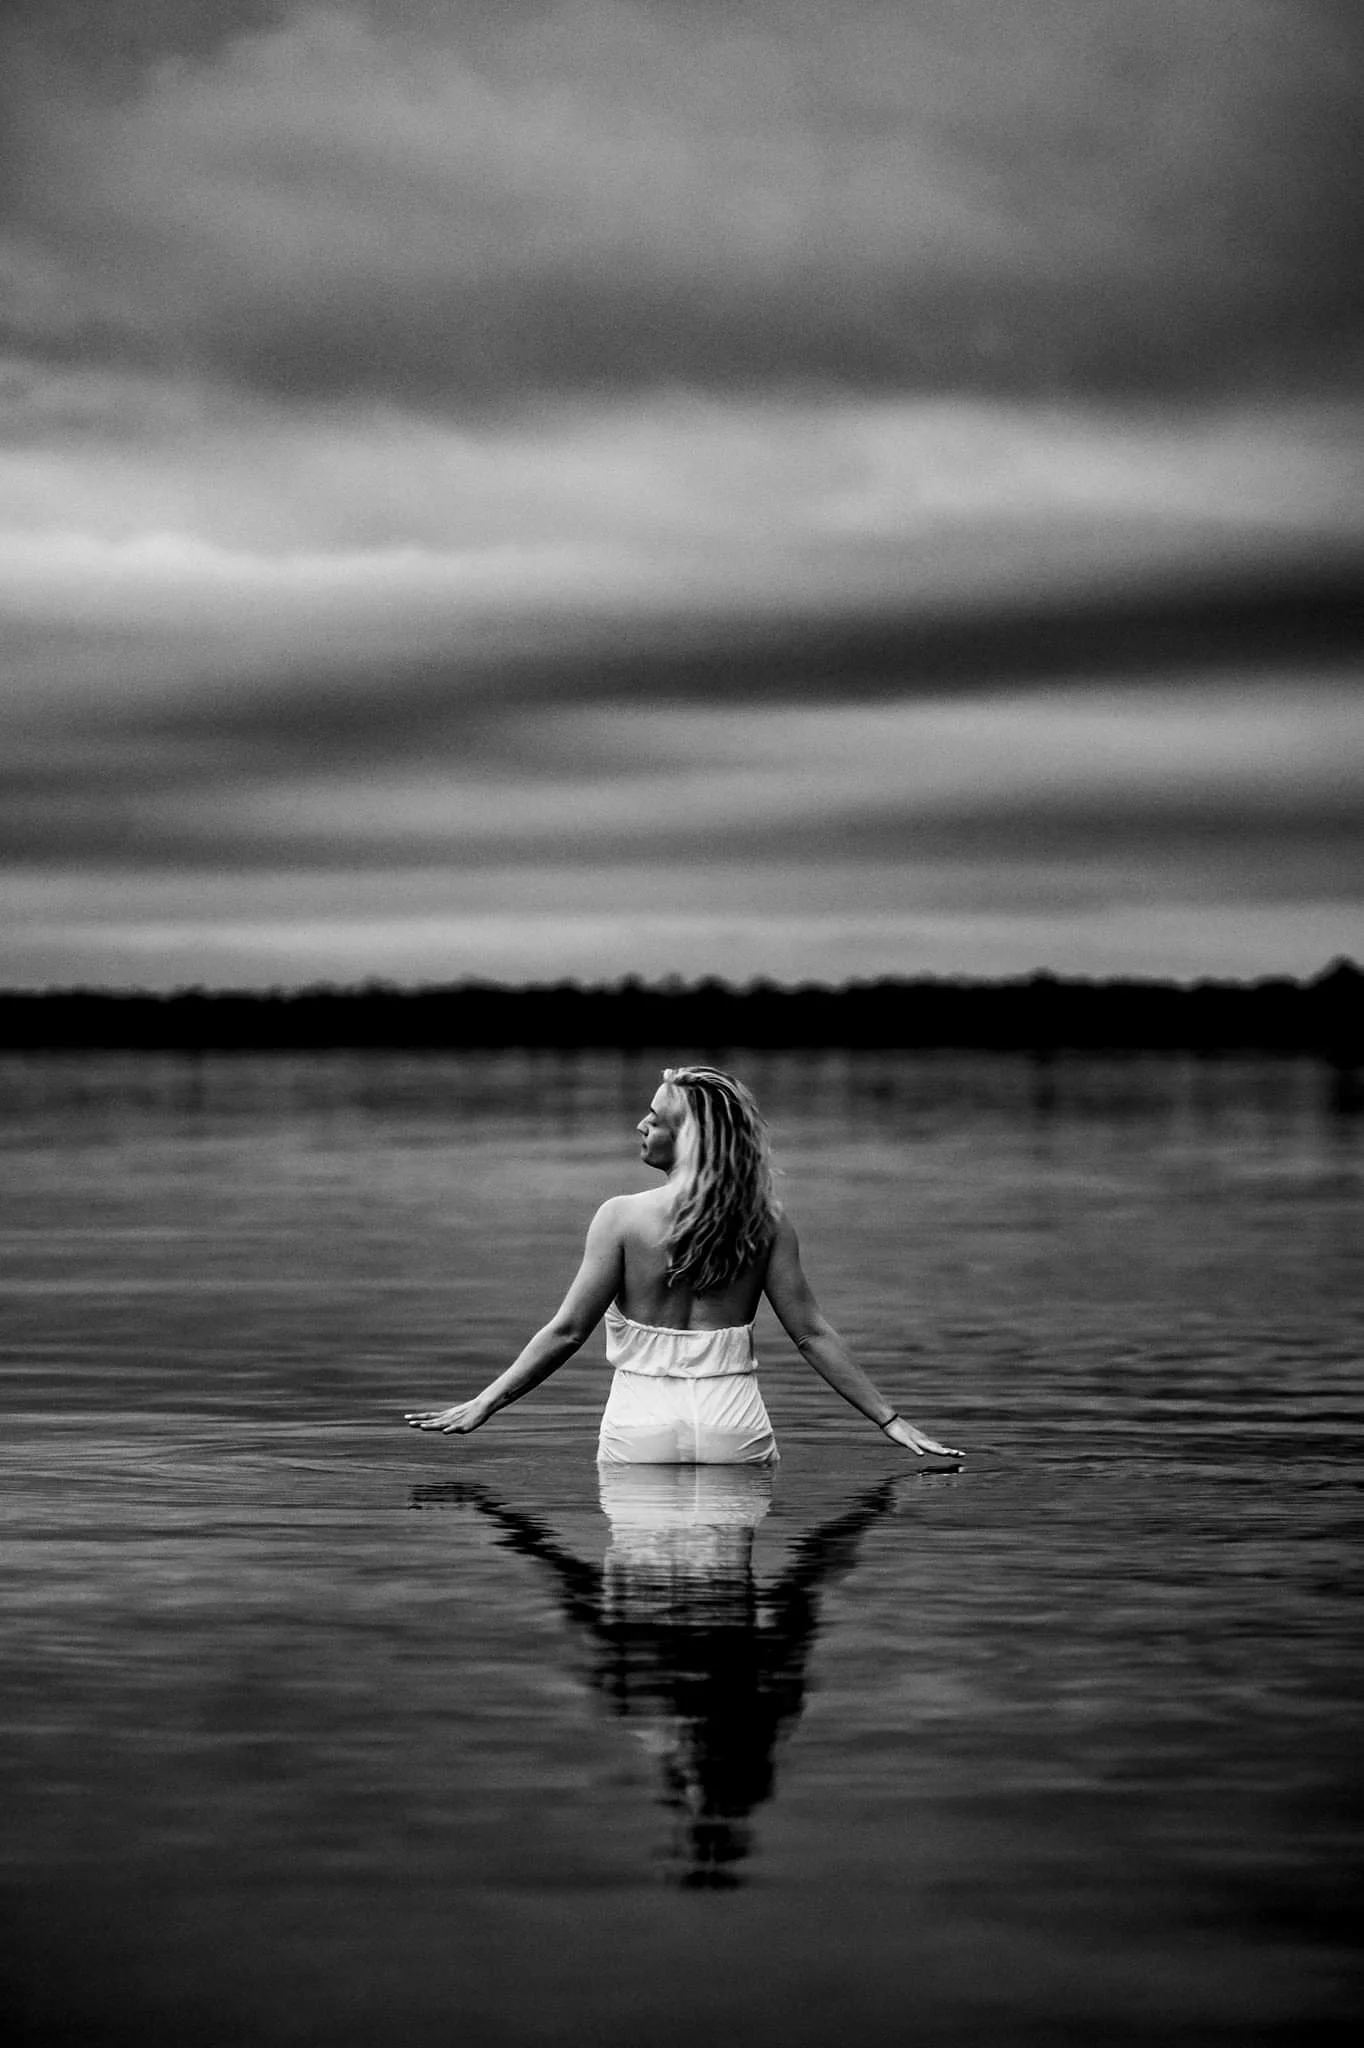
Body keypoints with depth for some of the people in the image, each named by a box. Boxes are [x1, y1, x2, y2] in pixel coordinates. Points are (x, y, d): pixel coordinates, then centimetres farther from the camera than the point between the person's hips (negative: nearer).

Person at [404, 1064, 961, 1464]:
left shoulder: (623, 1217, -8)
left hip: (641, 1432, -2)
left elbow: (566, 1332, -8)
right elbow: (811, 1334, -2)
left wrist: (484, 1404, 1)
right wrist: (889, 1419, 4)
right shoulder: (766, 1223, -2)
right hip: (736, 1431, 2)